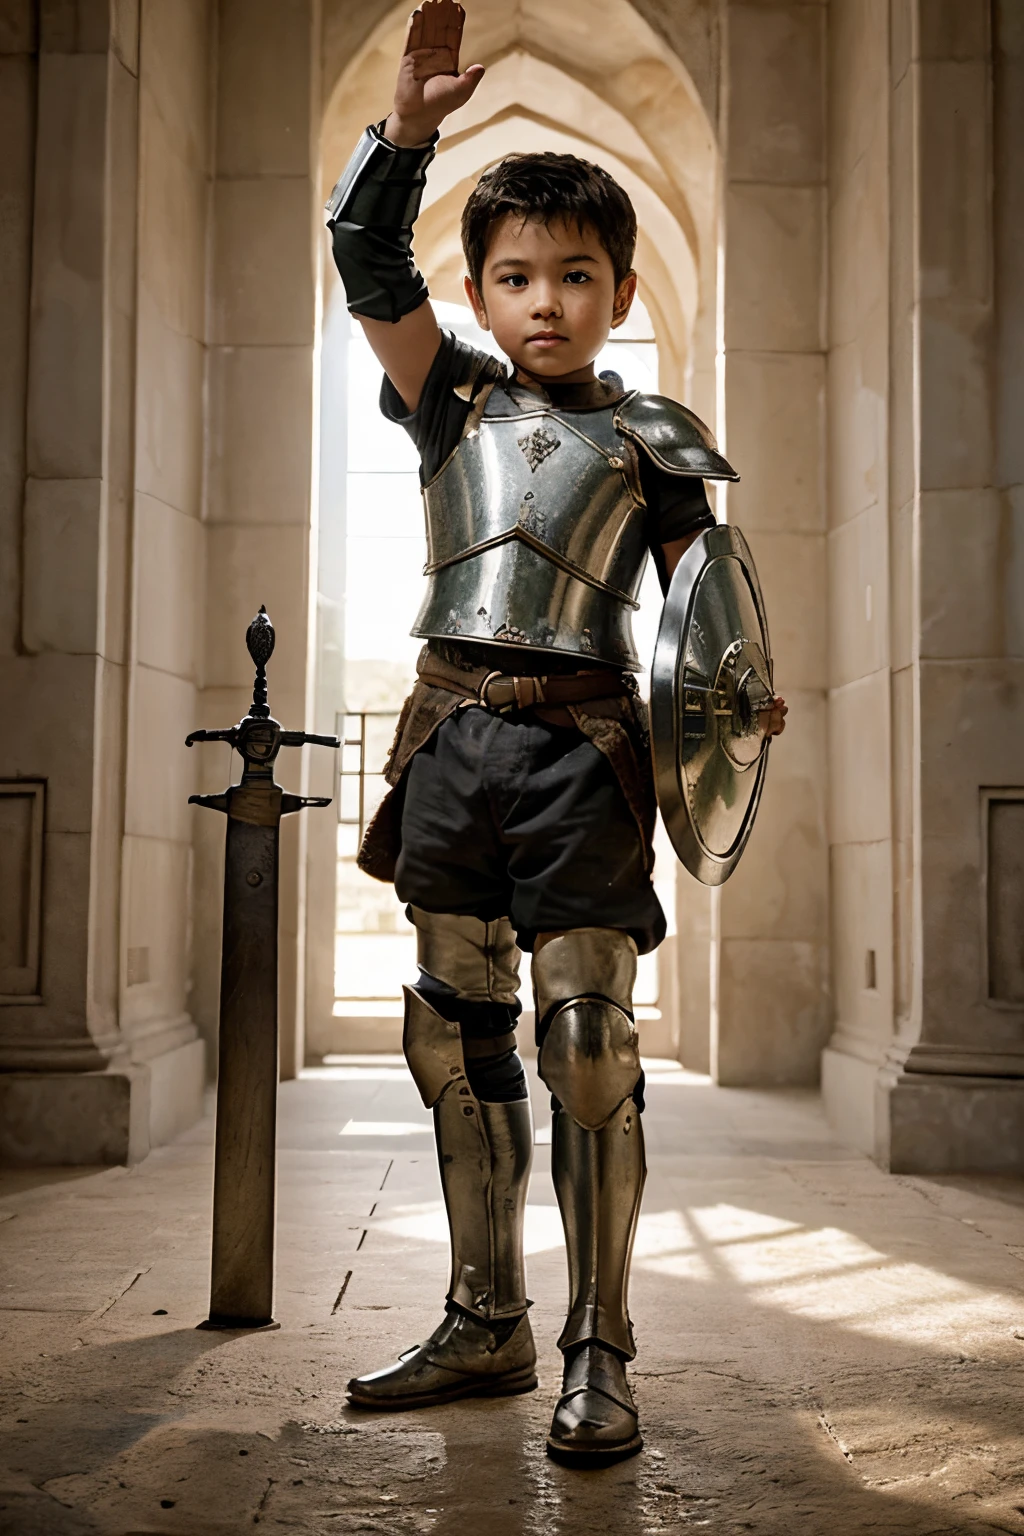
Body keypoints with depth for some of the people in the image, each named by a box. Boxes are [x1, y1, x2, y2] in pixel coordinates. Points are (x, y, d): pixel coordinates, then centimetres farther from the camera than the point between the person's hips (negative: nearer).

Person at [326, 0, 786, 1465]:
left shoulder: (653, 441, 8)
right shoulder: (453, 400, 14)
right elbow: (369, 266, 4)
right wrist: (405, 127, -9)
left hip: (581, 747, -3)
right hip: (452, 733, 4)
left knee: (588, 1042, -7)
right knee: (456, 1040, 7)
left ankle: (599, 1358, 5)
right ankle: (486, 1327, 21)